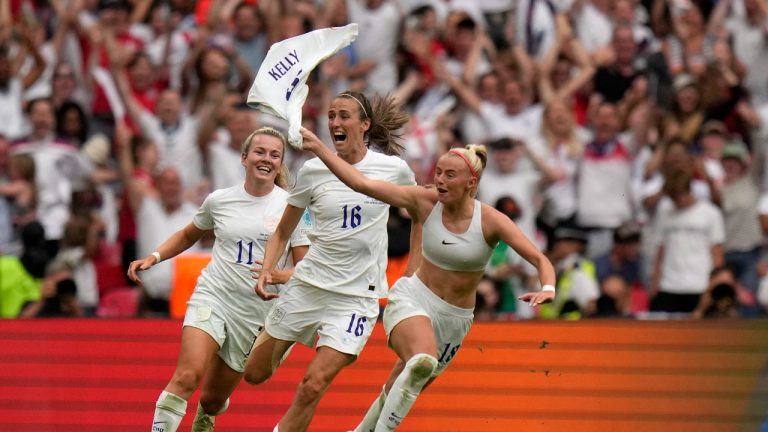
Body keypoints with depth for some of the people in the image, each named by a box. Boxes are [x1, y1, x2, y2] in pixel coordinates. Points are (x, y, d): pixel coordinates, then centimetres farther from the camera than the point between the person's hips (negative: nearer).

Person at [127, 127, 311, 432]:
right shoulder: (219, 200, 4)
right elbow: (189, 235, 24)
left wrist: (280, 276, -23)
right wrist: (154, 257, 9)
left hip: (255, 313, 0)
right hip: (211, 298, 0)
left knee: (213, 399, 10)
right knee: (187, 377, -25)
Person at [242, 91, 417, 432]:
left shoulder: (394, 169, -5)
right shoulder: (313, 171, -2)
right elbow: (283, 231, 9)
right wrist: (266, 270, -7)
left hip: (357, 296, -3)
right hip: (309, 284, 3)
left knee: (312, 386, -15)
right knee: (255, 374, 8)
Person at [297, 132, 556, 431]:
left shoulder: (490, 221, -14)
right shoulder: (425, 202, -10)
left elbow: (540, 260, -16)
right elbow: (361, 183, -11)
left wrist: (547, 289, -38)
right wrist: (318, 148, -16)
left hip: (454, 319, 2)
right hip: (411, 299, -2)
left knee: (398, 393, 13)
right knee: (423, 361, -35)